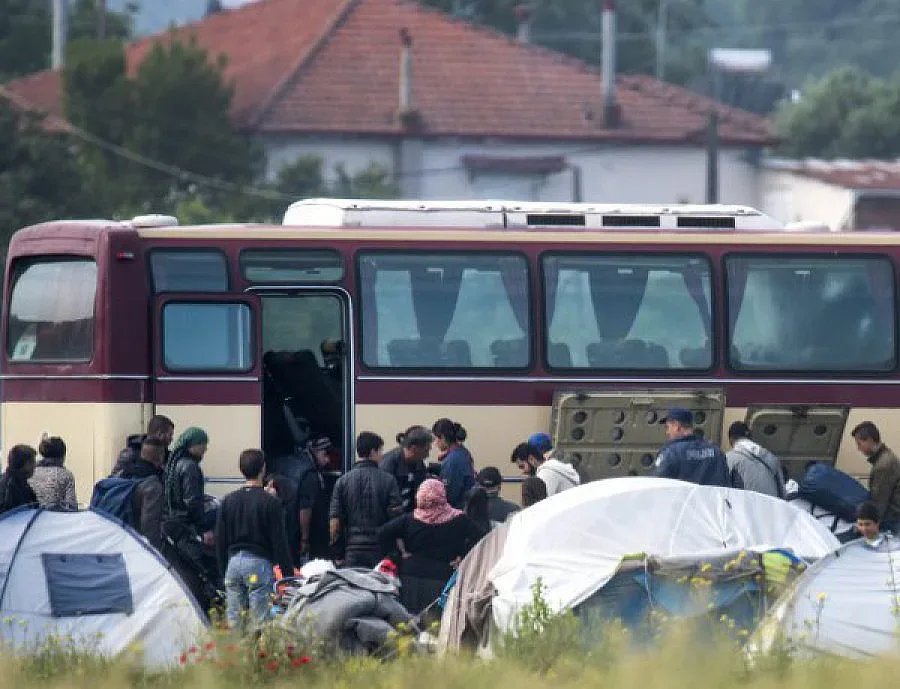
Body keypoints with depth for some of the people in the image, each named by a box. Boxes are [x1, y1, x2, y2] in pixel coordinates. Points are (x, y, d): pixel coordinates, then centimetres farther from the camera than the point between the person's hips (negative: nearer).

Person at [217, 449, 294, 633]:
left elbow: (220, 541, 11)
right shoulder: (270, 502, -7)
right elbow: (280, 542, -6)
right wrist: (288, 572, 0)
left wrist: (223, 571, 19)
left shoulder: (229, 501, 8)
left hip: (234, 561, 4)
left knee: (234, 623, 6)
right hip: (259, 563, -4)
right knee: (259, 622, -4)